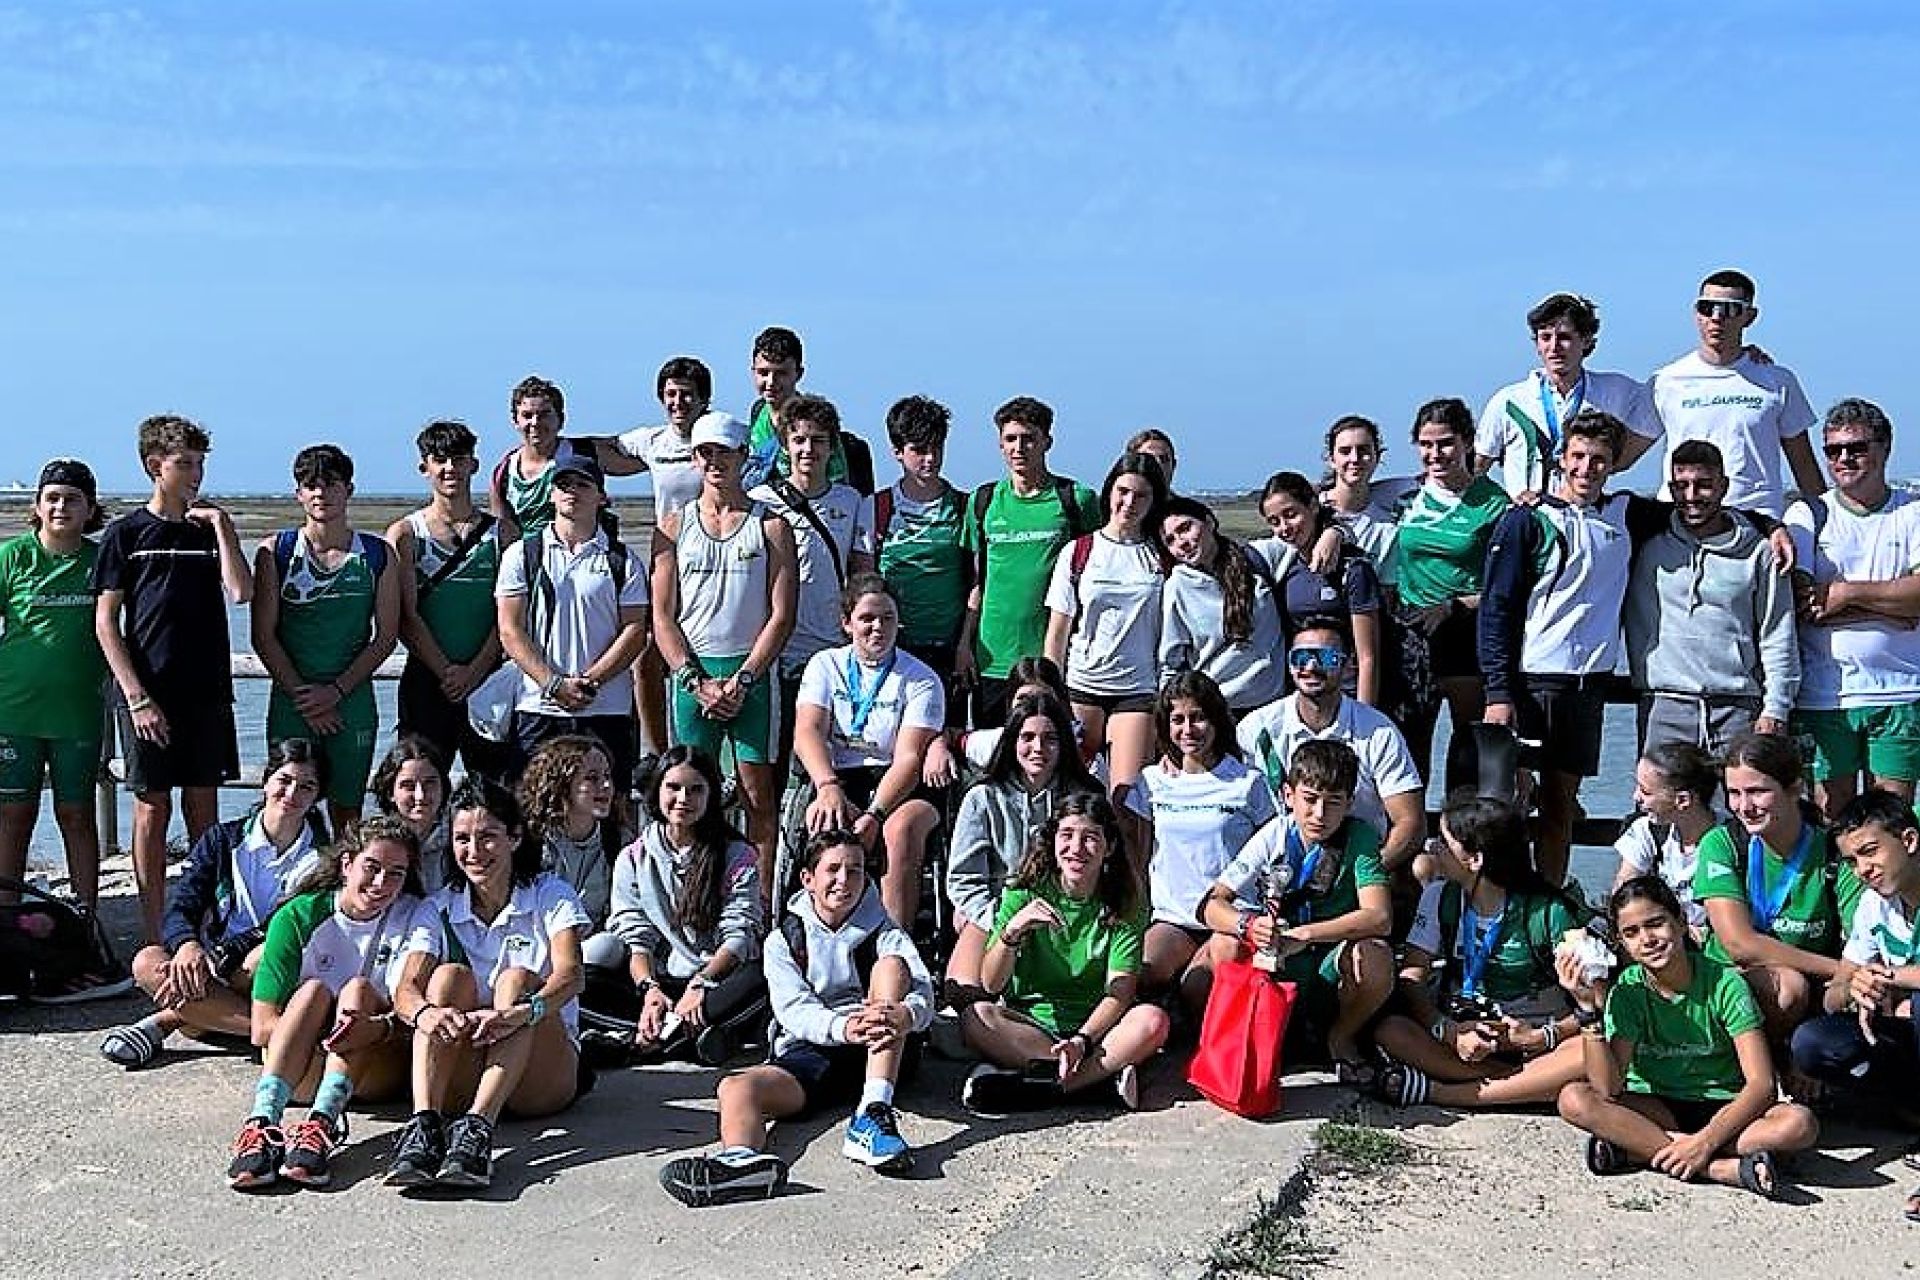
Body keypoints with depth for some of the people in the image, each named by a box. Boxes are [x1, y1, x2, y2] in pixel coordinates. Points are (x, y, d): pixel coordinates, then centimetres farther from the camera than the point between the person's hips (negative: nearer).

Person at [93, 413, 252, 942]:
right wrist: (137, 697, -9)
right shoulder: (126, 533, 2)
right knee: (152, 808, 1)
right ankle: (153, 934, 8)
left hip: (207, 692, 3)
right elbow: (105, 624, -2)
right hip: (147, 695, -3)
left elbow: (241, 592, -6)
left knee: (203, 806, 7)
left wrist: (222, 526, -7)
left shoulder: (210, 529, 10)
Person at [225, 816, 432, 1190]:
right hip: (302, 1067, 0)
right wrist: (330, 1034, -27)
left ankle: (320, 1125, -45)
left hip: (378, 1069, 0)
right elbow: (262, 1027, -11)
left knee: (359, 988, -26)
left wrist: (380, 1027, -41)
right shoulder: (299, 916, -5)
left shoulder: (416, 918, -3)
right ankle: (263, 1122, -45)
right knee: (314, 989, -26)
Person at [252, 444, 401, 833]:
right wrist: (301, 695, -8)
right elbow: (263, 636, -1)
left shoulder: (378, 554, 4)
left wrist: (337, 690, -7)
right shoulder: (275, 552, 2)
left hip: (353, 702, 1)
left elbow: (386, 636, 2)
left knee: (348, 812, 5)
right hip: (291, 703, 0)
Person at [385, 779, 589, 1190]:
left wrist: (523, 1013, -40)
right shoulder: (440, 908, 8)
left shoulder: (550, 895, 1)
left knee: (518, 978, -26)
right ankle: (423, 1125, -41)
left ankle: (478, 1127, -45)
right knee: (450, 975, -22)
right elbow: (406, 988, -8)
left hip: (542, 1076, -2)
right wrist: (425, 1013, -33)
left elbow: (570, 974, -17)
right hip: (462, 1078, 2)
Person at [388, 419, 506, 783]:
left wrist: (473, 671, -10)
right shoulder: (405, 533, 4)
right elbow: (406, 617, -3)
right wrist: (446, 671, -12)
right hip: (426, 680, -1)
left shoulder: (499, 532, 8)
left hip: (487, 679, 1)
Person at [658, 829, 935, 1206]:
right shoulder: (783, 940, 12)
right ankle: (743, 1158, -64)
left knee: (891, 965, -22)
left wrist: (903, 1015, -32)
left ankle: (873, 1114, -37)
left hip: (877, 1053, 0)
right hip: (807, 1052, 0)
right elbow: (795, 1011, -6)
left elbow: (922, 995, -5)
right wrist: (843, 1027, -30)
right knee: (735, 1089, -27)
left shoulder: (884, 931, 13)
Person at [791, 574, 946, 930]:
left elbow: (908, 758, -9)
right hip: (838, 777, 1)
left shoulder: (921, 679, 3)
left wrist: (875, 814, -26)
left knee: (902, 826, -35)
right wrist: (828, 786, -25)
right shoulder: (826, 664, 11)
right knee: (823, 820, -33)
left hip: (898, 783, -1)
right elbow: (807, 732, -5)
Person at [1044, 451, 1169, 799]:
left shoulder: (1161, 558, 7)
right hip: (1082, 685, 0)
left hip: (1138, 690, 0)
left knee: (1128, 792, -8)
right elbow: (1057, 633, 7)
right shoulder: (1078, 552, 6)